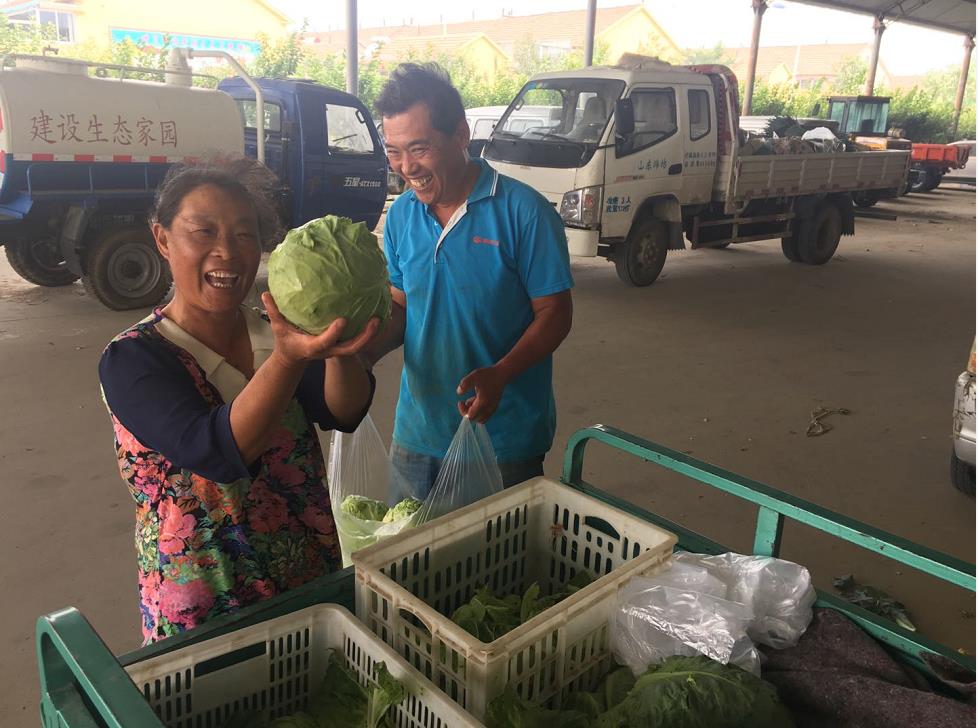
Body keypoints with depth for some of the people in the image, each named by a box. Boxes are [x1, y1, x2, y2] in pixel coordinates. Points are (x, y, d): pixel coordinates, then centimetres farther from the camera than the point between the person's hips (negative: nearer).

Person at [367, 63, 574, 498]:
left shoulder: (523, 212, -14)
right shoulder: (400, 215, 2)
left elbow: (554, 313, -12)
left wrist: (499, 375, -27)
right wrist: (361, 353, -9)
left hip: (505, 438, -4)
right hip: (416, 434, 5)